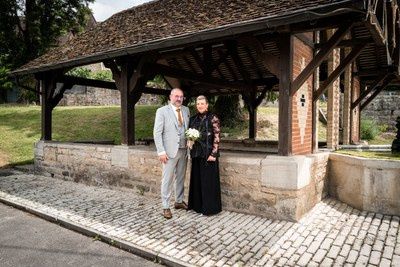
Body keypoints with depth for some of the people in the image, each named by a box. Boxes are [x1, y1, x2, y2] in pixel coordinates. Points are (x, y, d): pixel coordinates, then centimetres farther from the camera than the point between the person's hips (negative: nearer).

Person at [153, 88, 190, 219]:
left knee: (180, 178, 16)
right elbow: (157, 133, -9)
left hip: (184, 150, 5)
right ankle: (165, 207, 12)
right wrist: (161, 152, -15)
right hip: (170, 151, -5)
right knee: (167, 179, 1)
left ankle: (179, 201, 31)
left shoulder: (186, 110, 9)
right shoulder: (162, 111, -6)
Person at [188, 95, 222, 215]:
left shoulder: (213, 118, -6)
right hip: (196, 153, 6)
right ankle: (197, 205, 24)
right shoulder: (193, 119, 11)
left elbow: (217, 137, -10)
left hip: (208, 153, -6)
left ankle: (209, 207, 13)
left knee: (208, 180, 1)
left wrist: (213, 153, -16)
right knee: (197, 180, 11)